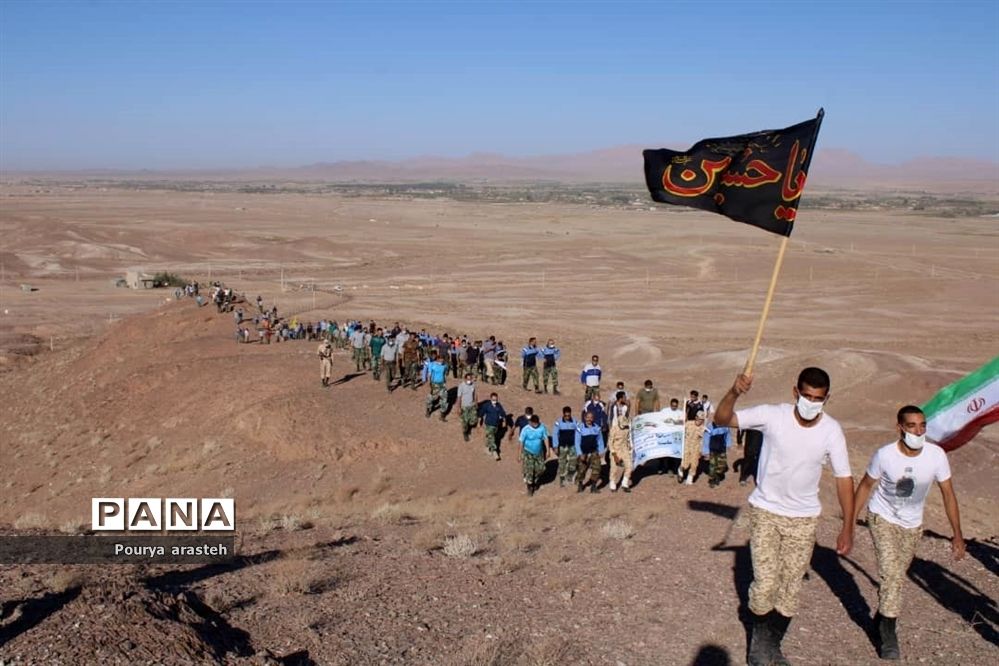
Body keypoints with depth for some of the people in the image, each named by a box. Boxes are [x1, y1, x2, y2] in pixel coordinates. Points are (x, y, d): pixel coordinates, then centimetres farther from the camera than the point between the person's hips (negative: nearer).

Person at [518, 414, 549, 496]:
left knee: (540, 469, 11)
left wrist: (547, 451, -2)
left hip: (539, 453, 3)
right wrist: (520, 455, -9)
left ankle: (535, 481, 40)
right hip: (528, 453, -3)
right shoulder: (525, 430, -19)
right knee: (529, 471, -4)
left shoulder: (542, 428, -13)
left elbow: (545, 439, -3)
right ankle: (530, 488, 13)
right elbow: (521, 442, -12)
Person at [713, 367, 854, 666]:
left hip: (804, 518, 2)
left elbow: (843, 478, -7)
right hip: (765, 511, -2)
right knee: (765, 583, -4)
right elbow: (721, 419, -23)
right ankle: (759, 639, 24)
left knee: (790, 588, 10)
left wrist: (847, 528, -7)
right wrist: (734, 393, -43)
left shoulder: (831, 431, -14)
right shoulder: (772, 415, -19)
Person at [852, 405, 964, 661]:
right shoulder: (885, 455, -24)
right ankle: (888, 635, -4)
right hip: (883, 518, -3)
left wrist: (957, 535, -6)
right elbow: (865, 486, -9)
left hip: (912, 525, 3)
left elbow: (948, 494, -8)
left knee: (896, 575, 16)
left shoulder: (936, 455, -20)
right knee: (892, 575, -16)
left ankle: (883, 616, 40)